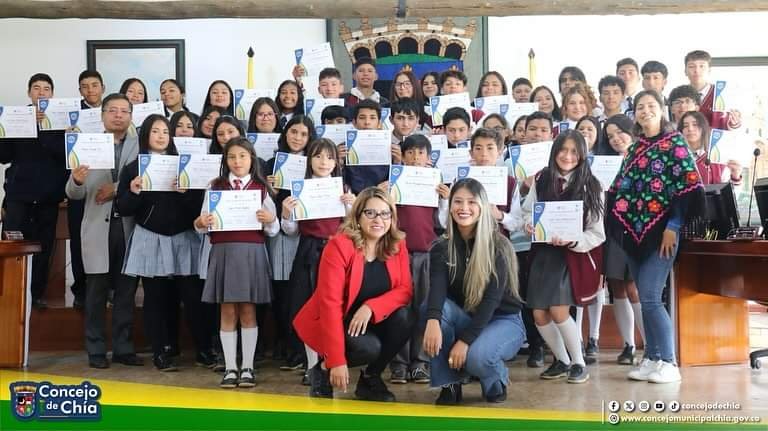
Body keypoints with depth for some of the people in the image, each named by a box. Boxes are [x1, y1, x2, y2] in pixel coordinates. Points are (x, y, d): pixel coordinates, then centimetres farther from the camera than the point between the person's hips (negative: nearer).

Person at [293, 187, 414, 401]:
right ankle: (323, 369, 1)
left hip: (369, 320, 5)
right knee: (369, 347, -31)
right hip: (332, 322, -5)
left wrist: (370, 307, -29)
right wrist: (337, 361, -30)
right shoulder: (339, 246, -21)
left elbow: (405, 290, -8)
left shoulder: (397, 246, -4)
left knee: (404, 318, -22)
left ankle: (370, 379, 0)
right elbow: (330, 302, -26)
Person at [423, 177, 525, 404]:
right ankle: (450, 384, -14)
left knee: (476, 356, -34)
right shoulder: (442, 247, -6)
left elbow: (492, 299, -23)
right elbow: (437, 287, -24)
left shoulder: (498, 246, -15)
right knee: (430, 307, -26)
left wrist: (465, 339, -33)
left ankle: (497, 380, 3)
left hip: (502, 320, -4)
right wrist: (433, 321, -44)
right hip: (463, 318, 4)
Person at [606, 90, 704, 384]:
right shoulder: (634, 148, 15)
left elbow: (689, 184, -10)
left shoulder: (675, 142, -2)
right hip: (634, 231, 6)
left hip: (661, 230, -6)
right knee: (645, 299, 8)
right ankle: (651, 358, 16)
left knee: (649, 298, -12)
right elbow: (619, 189, 18)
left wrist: (673, 226, -16)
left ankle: (669, 362, -2)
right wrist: (618, 223, 8)